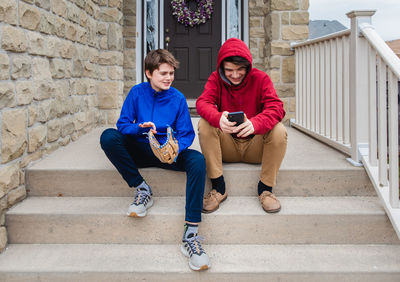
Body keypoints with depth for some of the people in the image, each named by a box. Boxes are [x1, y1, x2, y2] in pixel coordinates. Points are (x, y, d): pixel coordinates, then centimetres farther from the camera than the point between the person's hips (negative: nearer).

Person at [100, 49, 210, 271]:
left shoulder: (177, 98, -2)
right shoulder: (137, 93, -1)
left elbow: (186, 134, -3)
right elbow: (122, 124, -3)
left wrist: (175, 150, -25)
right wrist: (140, 128, -25)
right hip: (140, 151, 1)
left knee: (197, 160, -32)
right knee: (108, 136, -27)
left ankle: (190, 234, -36)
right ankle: (141, 188, -16)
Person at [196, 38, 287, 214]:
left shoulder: (260, 78, -6)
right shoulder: (216, 79, -3)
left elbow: (275, 107, -21)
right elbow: (203, 102, -21)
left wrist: (255, 123, -44)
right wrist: (219, 118, -45)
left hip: (254, 146, -1)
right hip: (226, 147, 1)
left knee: (279, 130, -28)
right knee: (204, 124, -25)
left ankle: (266, 188, -11)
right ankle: (218, 187, -18)